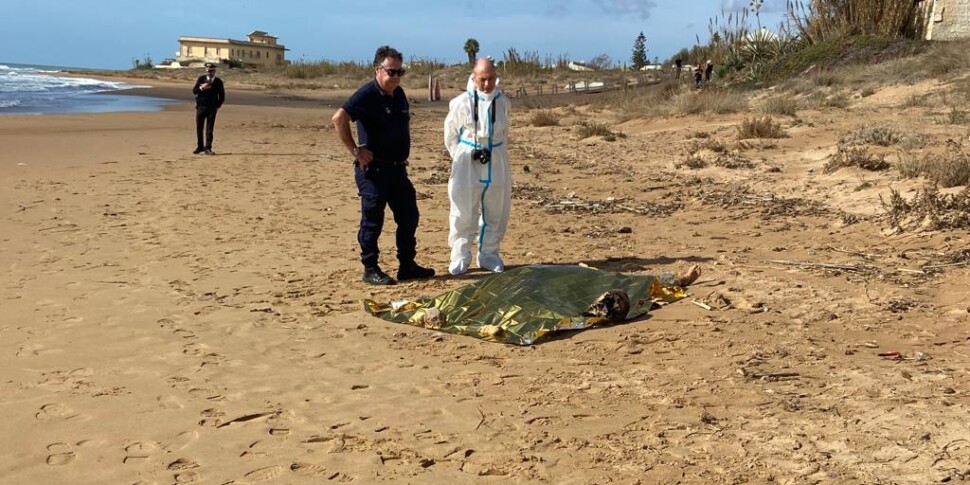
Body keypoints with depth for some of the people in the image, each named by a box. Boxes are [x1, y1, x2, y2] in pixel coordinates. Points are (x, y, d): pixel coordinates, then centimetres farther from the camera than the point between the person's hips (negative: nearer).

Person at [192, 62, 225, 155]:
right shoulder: (201, 79, 3)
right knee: (199, 128, 5)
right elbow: (194, 91, -3)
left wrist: (217, 106, 2)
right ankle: (200, 146, 18)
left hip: (212, 108, -1)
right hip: (201, 106, 1)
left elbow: (222, 96, 9)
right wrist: (201, 87, -21)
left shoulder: (218, 82, 2)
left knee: (209, 129, -3)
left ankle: (207, 148, 0)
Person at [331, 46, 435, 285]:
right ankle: (370, 270, 11)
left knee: (409, 216, 12)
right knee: (372, 220, 0)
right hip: (373, 169, -8)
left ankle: (407, 266, 22)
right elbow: (339, 118, -25)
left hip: (397, 167, 8)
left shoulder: (399, 94, 10)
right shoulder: (367, 94, -14)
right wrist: (356, 150, -22)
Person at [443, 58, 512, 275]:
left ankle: (489, 254, 23)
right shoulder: (462, 102, -8)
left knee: (495, 212, 9)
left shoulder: (503, 102, 1)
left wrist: (498, 154, 9)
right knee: (464, 212, 1)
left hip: (496, 165, 3)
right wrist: (460, 157, 2)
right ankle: (460, 256, 13)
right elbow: (450, 133, 3)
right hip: (468, 165, -3)